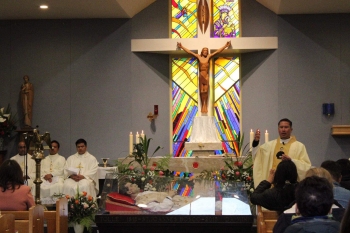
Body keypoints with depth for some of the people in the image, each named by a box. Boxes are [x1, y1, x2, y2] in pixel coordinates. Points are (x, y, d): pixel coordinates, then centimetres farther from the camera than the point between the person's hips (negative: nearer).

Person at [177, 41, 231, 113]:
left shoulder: (208, 57, 4)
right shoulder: (199, 57, 3)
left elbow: (217, 51, 5)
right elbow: (189, 52, 7)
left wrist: (225, 46, 5)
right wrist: (182, 47, 9)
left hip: (206, 76, 0)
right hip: (201, 76, 0)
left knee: (206, 91, 0)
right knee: (201, 92, 2)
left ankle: (206, 106, 5)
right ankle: (202, 106, 7)